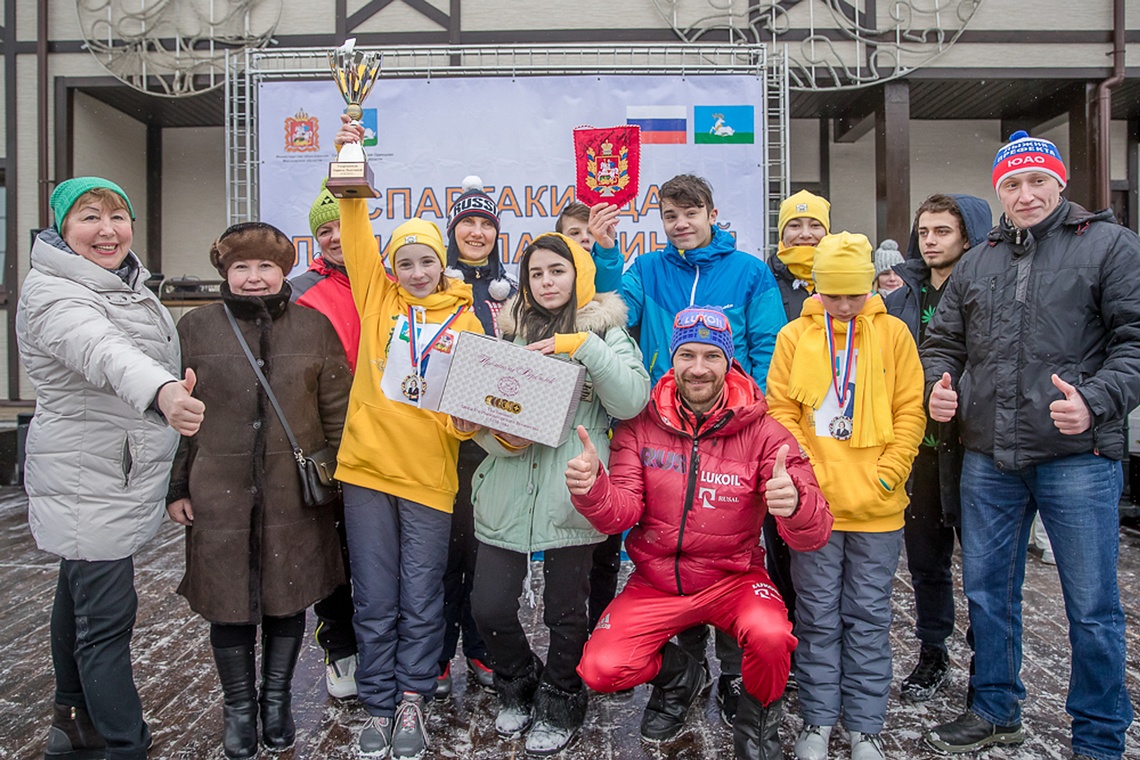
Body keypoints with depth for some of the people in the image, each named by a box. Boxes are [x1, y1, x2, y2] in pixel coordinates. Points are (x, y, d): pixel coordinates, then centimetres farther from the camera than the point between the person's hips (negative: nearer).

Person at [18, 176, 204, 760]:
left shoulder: (126, 283, 10)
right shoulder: (52, 292, -19)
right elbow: (102, 352, -41)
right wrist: (162, 392, -59)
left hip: (124, 471, 9)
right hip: (89, 482, -9)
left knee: (80, 594, 21)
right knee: (106, 614, -6)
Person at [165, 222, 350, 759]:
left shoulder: (314, 327, 2)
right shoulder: (195, 328, 3)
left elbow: (337, 409, 4)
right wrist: (175, 487, 3)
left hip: (296, 494, 0)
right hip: (220, 495, 0)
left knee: (287, 598, 11)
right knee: (228, 602, 9)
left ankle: (277, 699, 33)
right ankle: (239, 706, 31)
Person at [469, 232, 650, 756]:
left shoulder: (605, 331, 6)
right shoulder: (512, 332, 13)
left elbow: (632, 401, -9)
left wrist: (586, 347, -16)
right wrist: (499, 438, -9)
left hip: (571, 494, -3)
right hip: (508, 491, 3)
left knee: (565, 613, 7)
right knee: (489, 607, 3)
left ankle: (559, 706, 34)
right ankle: (519, 687, 33)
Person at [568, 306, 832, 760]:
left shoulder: (762, 432, -12)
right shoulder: (641, 426, -6)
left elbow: (813, 536, -18)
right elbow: (620, 515, -10)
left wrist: (795, 504, -43)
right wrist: (592, 489, -34)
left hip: (733, 579, -1)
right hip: (656, 581, 2)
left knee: (771, 636, -31)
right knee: (601, 669, -17)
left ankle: (758, 716, 8)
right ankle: (679, 675, 20)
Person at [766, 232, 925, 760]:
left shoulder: (893, 334, 3)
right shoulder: (795, 336, 2)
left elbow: (910, 410, 2)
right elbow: (780, 410, 0)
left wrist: (889, 474, -7)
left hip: (876, 504, 1)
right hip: (813, 502, 0)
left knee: (868, 616, 10)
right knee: (818, 613, 10)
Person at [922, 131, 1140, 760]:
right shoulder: (975, 264, 15)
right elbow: (943, 341, 18)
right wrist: (939, 384, -2)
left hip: (1077, 456, -4)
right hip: (987, 458, 5)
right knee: (986, 591, 14)